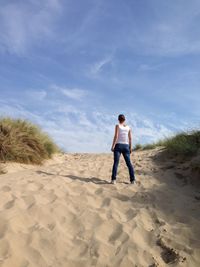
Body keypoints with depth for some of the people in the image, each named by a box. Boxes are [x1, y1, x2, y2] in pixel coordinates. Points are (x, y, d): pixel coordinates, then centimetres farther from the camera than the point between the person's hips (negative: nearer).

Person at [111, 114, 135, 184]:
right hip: (126, 146, 3)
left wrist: (112, 146, -9)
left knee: (116, 163, -6)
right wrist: (130, 148, 11)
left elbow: (116, 136, -10)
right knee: (129, 163, 6)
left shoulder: (117, 126, -1)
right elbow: (130, 138, 6)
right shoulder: (128, 127, 10)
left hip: (118, 145, -3)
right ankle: (132, 180, 5)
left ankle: (113, 180, -13)